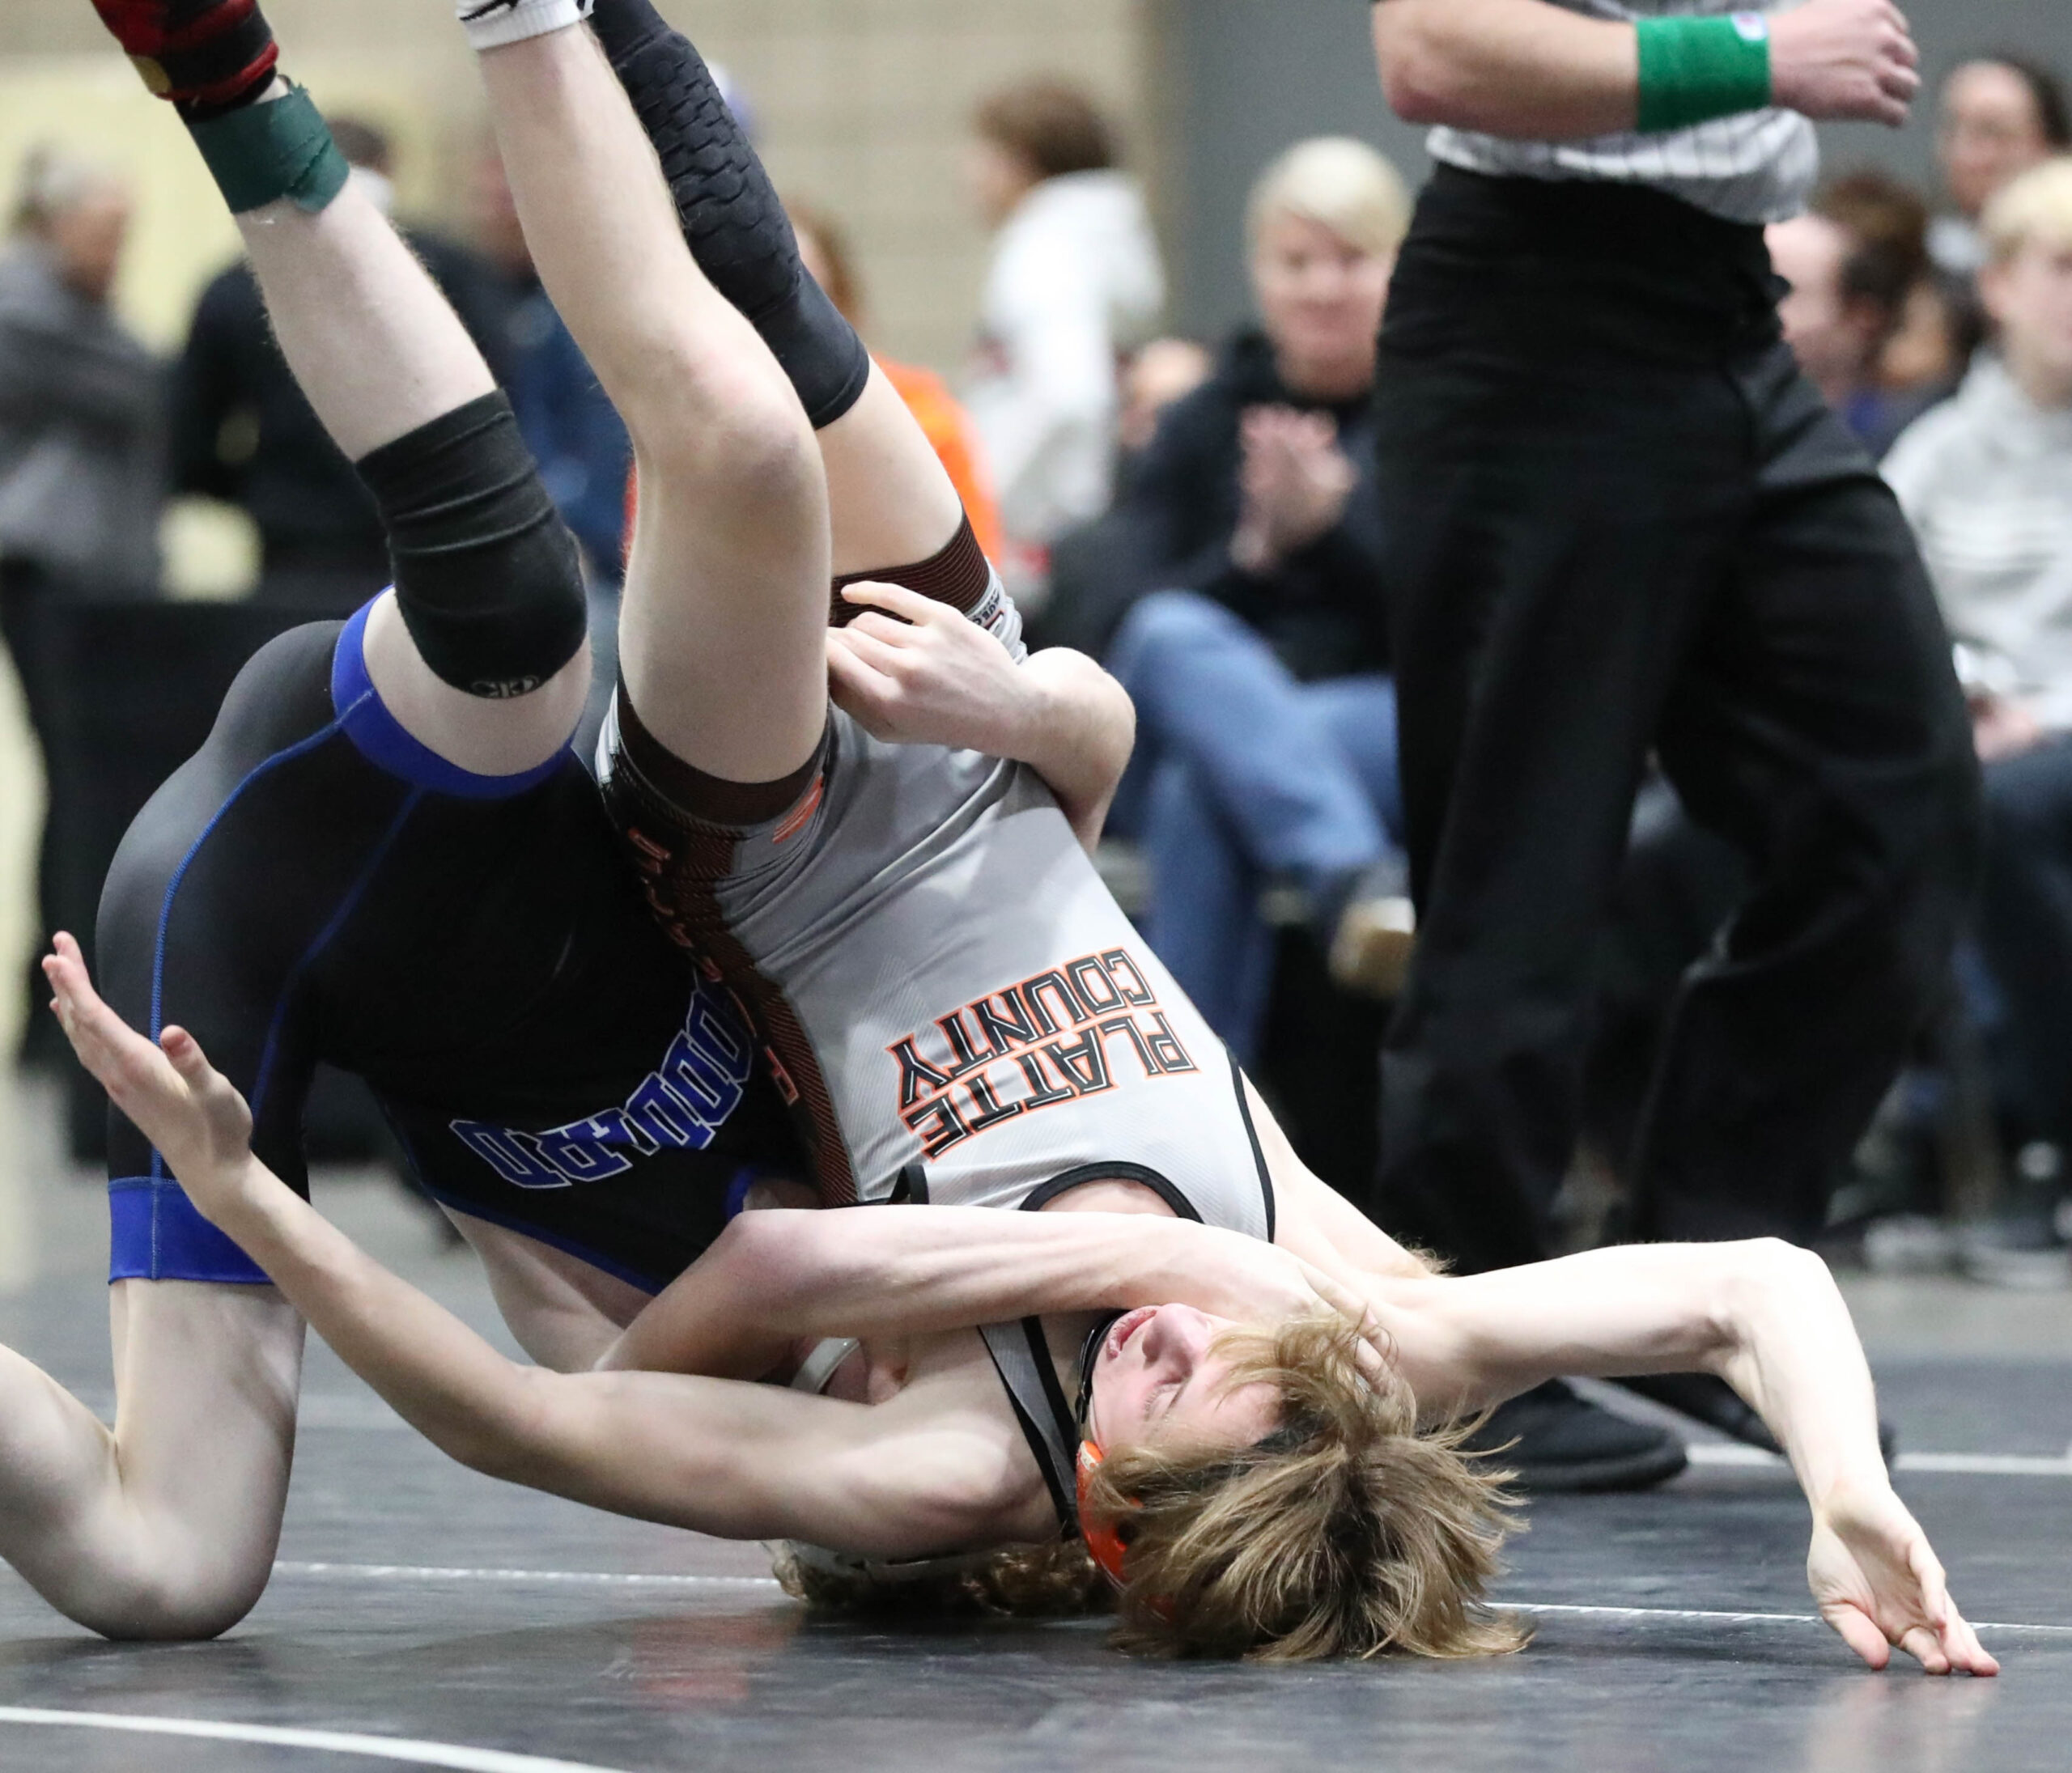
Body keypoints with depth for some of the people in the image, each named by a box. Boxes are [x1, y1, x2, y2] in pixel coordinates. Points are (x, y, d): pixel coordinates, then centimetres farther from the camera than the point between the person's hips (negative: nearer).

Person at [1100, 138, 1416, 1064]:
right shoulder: (1203, 425, 18)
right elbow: (1130, 625, 4)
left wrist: (1329, 527, -17)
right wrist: (1255, 554, -14)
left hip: (1397, 732, -2)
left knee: (1202, 790, -36)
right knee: (1175, 639, -36)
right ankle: (1353, 883, -59)